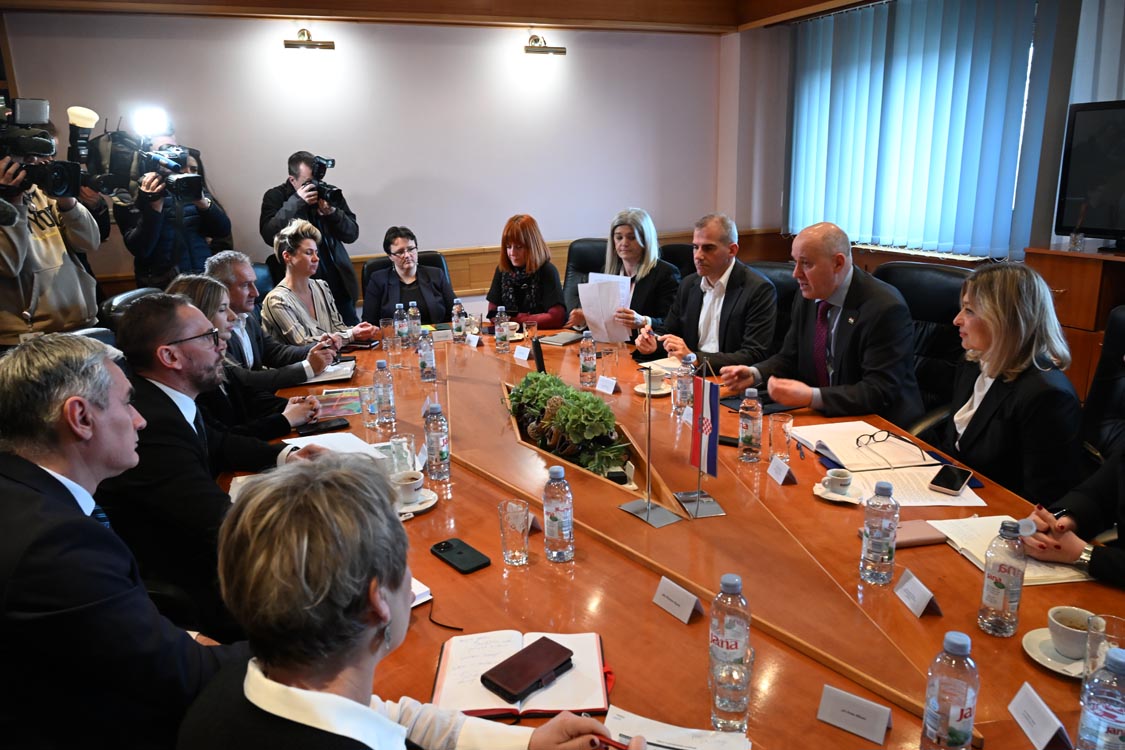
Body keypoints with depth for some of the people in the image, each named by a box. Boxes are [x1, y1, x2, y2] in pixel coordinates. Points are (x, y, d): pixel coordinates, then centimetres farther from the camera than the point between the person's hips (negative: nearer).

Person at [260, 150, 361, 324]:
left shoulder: (329, 193, 6)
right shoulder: (275, 197, 0)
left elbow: (352, 234, 2)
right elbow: (269, 236, -16)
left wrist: (332, 212, -16)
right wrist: (296, 202, -20)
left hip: (339, 282, 3)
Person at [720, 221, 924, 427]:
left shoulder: (886, 308, -19)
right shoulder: (807, 298, 3)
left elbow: (880, 392, -22)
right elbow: (789, 359, 13)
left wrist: (812, 396, -32)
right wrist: (754, 374, -7)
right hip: (822, 417, 7)